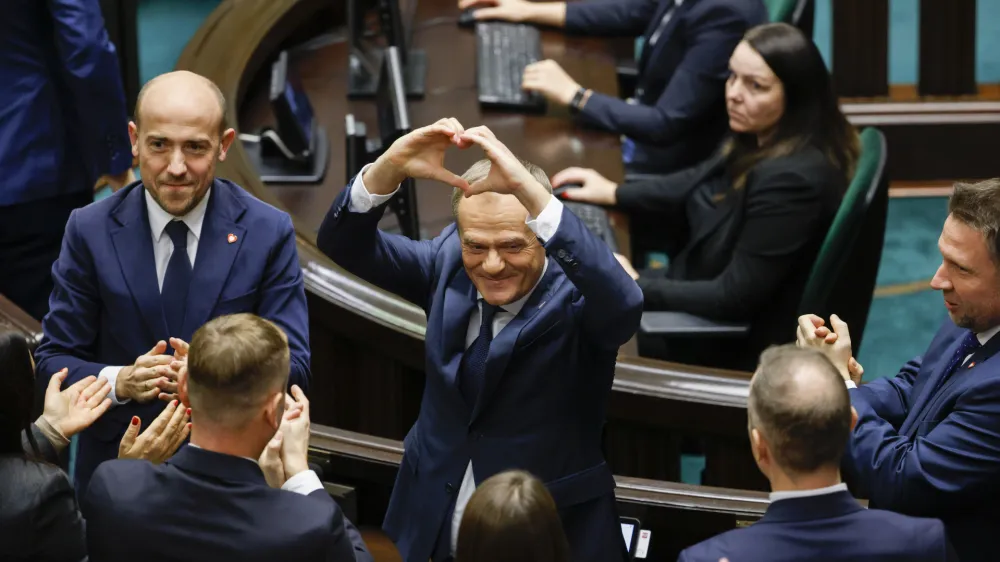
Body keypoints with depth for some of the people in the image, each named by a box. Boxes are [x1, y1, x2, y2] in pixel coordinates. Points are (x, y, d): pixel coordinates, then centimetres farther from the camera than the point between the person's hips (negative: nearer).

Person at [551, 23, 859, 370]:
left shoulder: (791, 180, -32)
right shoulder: (765, 139, -5)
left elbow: (734, 298, -28)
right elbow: (705, 180, 18)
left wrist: (636, 287, -19)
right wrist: (614, 193, 12)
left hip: (742, 343, -9)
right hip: (708, 294, 9)